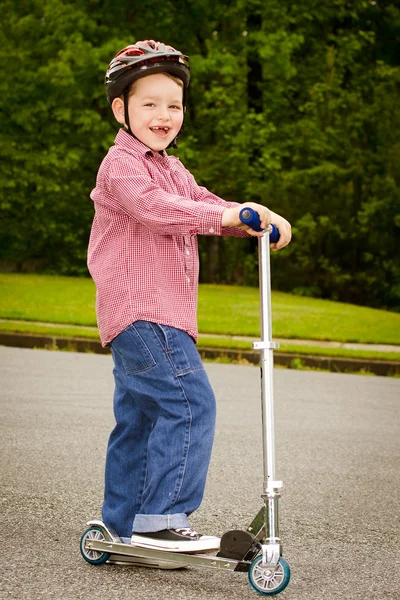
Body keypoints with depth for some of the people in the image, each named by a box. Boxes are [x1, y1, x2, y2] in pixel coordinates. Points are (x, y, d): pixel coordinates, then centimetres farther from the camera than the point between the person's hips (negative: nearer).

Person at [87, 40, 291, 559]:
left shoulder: (172, 170, 23)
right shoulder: (121, 164, -8)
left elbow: (203, 205, 15)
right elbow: (154, 208, -25)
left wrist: (258, 217, -4)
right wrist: (222, 214, -32)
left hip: (161, 313, 10)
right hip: (140, 308, -10)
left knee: (139, 417, 13)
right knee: (189, 401, -18)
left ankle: (123, 526, 20)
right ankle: (158, 518, -17)